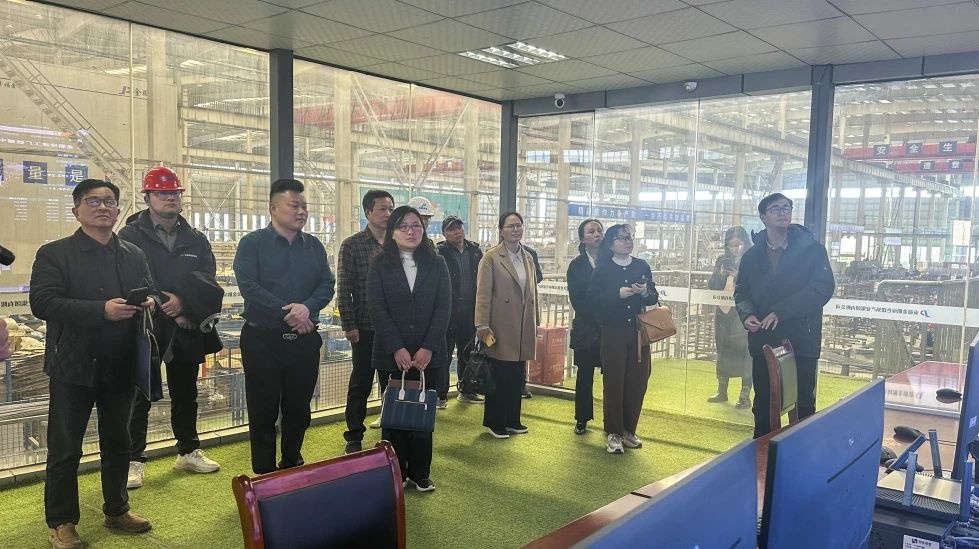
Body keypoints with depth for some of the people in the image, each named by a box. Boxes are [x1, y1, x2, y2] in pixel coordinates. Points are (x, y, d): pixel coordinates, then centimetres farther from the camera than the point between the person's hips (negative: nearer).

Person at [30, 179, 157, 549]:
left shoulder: (134, 255, 11)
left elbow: (150, 291, 16)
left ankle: (117, 510, 32)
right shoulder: (54, 253, -4)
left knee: (117, 442, 16)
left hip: (121, 366, 5)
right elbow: (42, 303, -16)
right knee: (65, 448, 5)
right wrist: (101, 310, -25)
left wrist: (150, 302, -9)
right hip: (73, 366, -4)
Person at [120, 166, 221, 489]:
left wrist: (182, 301, -15)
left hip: (185, 330, 4)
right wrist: (167, 309, -15)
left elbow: (207, 282, 2)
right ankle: (133, 461, 13)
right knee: (140, 397, 3)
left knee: (186, 394, 16)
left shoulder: (196, 240, 11)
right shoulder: (130, 236, -2)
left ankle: (189, 452, 30)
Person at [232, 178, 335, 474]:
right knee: (263, 410, 4)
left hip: (305, 339, 4)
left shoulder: (314, 245, 9)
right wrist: (287, 313, -19)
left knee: (299, 408, 13)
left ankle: (292, 467, 29)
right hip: (263, 339, -4)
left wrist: (307, 307, -17)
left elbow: (327, 285, 4)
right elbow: (248, 286, -14)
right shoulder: (252, 243, -3)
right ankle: (264, 474, 18)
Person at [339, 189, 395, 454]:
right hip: (365, 328, -3)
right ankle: (354, 438, 19)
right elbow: (343, 289, -4)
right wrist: (349, 325, -9)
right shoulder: (352, 245, -3)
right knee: (360, 383, 6)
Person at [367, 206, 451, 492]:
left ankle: (420, 473, 18)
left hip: (428, 354, 1)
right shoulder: (380, 265, 2)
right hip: (391, 355, -1)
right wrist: (397, 349, -14)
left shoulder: (437, 264, 5)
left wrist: (428, 348, -11)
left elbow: (444, 307, -1)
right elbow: (378, 309, -6)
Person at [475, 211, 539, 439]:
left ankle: (512, 420, 24)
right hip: (501, 328, -5)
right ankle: (495, 422, 16)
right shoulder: (491, 257, -6)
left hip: (523, 329, 6)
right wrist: (482, 326, -15)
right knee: (499, 376, 3)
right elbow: (483, 294, -10)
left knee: (517, 376, 11)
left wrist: (536, 323, 15)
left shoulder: (528, 258, 13)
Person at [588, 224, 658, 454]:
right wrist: (618, 293, -19)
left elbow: (654, 298, 8)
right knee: (613, 383, 0)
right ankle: (614, 434, 11)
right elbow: (593, 298, -8)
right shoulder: (603, 269, 0)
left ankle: (629, 430, 21)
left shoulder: (642, 266, 8)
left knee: (637, 382, 5)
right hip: (613, 332, -3)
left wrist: (645, 292, -14)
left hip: (639, 332, 3)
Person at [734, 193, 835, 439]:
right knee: (763, 406, 13)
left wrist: (781, 312, -18)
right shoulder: (752, 256, 10)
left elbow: (823, 288, -12)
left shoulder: (811, 249, -2)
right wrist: (747, 314, -8)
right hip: (763, 341, 4)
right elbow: (741, 291, 14)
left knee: (803, 406, 3)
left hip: (801, 342, -3)